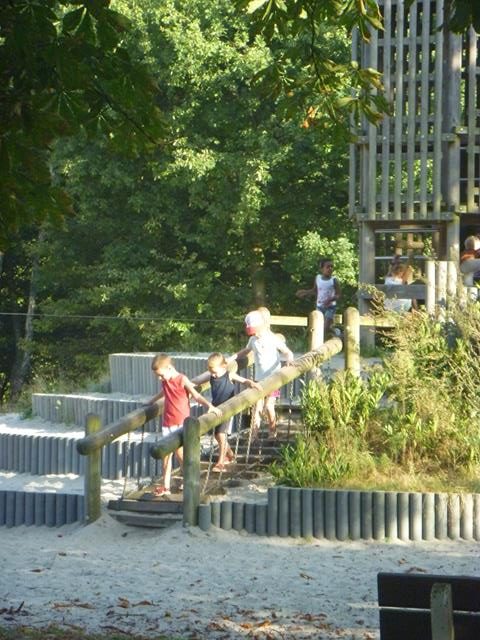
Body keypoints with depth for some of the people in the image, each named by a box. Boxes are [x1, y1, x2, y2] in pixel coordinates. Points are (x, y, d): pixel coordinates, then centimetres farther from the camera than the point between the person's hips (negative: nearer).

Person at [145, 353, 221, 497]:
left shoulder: (182, 380, -10)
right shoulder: (165, 382, 10)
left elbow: (196, 396, -11)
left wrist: (210, 405, -26)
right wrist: (151, 401, 49)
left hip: (181, 422, -6)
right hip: (167, 423, 6)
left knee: (179, 452, -12)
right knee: (166, 453, 6)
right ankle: (165, 486, 11)